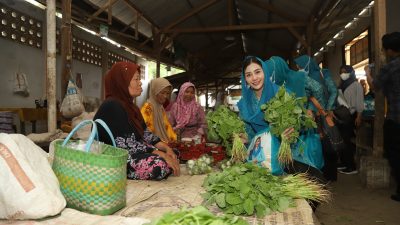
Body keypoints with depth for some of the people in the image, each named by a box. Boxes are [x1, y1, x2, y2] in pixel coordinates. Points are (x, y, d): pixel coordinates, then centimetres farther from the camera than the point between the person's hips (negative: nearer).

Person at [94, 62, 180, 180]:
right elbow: (128, 145, -25)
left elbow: (145, 133, 10)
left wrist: (166, 148, -5)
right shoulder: (112, 106, -18)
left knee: (173, 155, 1)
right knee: (160, 165, -29)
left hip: (130, 154, 10)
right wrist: (162, 155, -23)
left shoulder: (128, 104, 14)